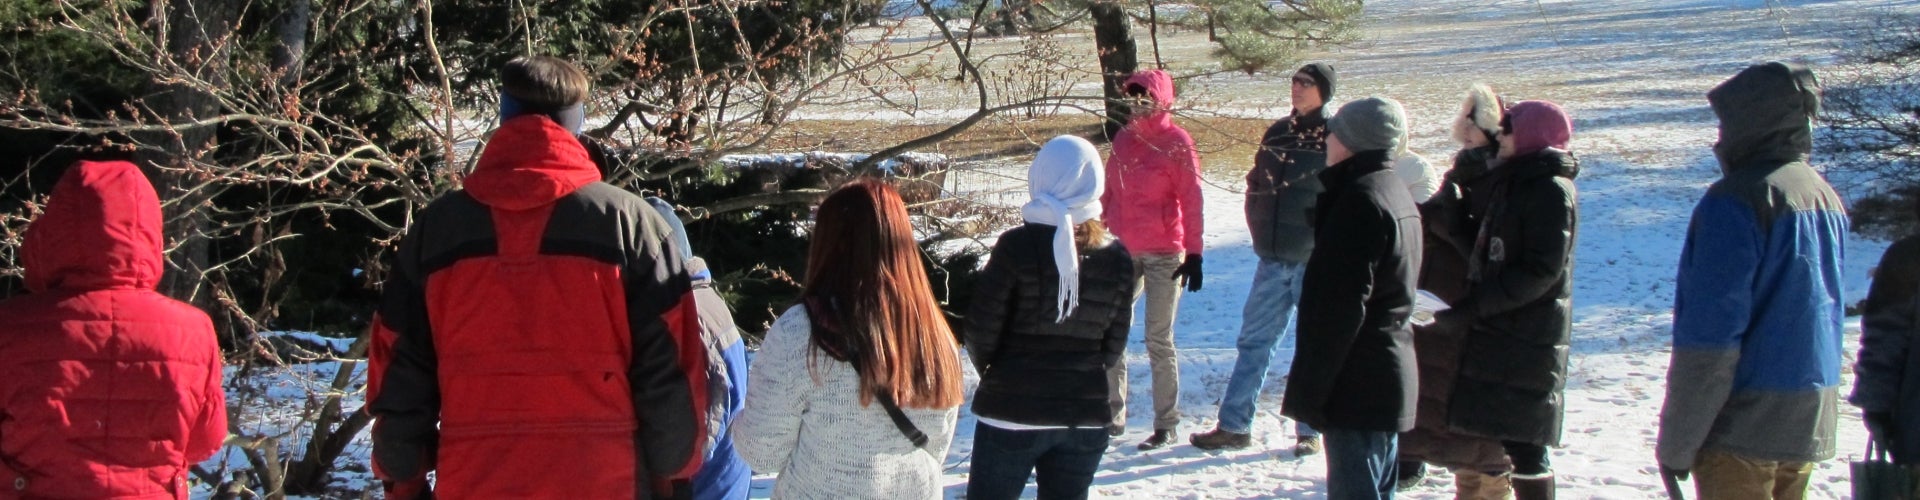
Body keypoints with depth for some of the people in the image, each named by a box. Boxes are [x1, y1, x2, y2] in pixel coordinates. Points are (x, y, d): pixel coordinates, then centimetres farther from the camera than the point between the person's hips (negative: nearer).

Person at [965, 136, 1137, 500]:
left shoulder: (1017, 247, -12)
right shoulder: (1117, 258, 0)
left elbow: (981, 333, -9)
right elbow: (1113, 348, 5)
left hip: (1013, 411, -4)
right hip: (1086, 415, 4)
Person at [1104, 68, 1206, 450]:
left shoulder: (1177, 142, -8)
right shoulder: (1124, 139, 9)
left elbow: (1191, 200, -9)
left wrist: (1193, 253, -13)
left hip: (1164, 253, -6)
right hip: (1125, 250, 6)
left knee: (1158, 340, -1)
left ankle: (1167, 424, 10)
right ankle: (1113, 416, 16)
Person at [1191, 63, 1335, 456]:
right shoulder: (1279, 132, 10)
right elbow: (1258, 183, 18)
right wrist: (1263, 231, 10)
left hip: (1316, 260, -5)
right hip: (1275, 258, 5)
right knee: (1254, 341, 7)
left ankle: (1310, 431, 14)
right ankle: (1234, 426, 13)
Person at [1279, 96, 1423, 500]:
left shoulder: (1360, 199, -18)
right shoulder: (1396, 193, 14)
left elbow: (1339, 306, -22)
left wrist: (1307, 387, -19)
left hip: (1358, 385, -10)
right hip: (1388, 376, 10)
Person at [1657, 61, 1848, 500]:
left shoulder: (1736, 201, -17)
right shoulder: (1827, 198, 10)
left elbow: (1709, 336, -19)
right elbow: (1825, 310, 15)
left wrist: (1676, 443, -13)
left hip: (1743, 427, -8)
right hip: (1811, 425, 8)